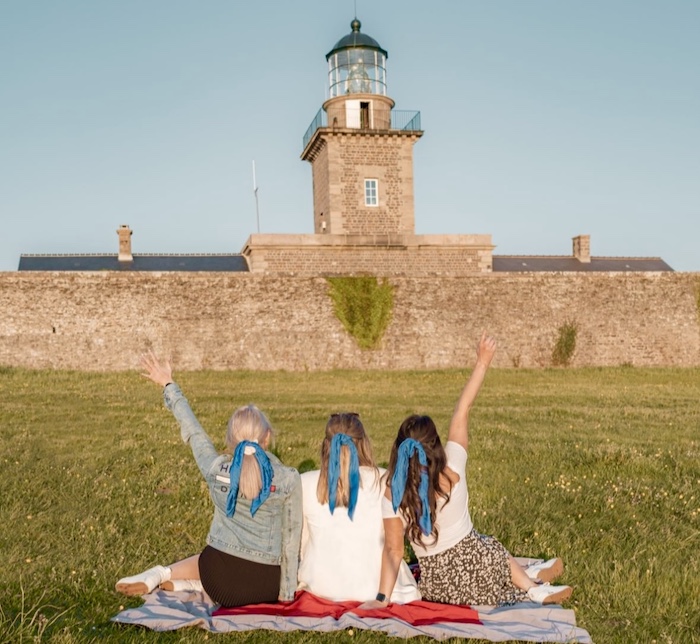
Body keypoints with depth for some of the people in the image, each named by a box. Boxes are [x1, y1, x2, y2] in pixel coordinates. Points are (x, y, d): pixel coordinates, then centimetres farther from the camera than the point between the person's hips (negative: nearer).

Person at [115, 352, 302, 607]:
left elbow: (191, 427, 7)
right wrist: (287, 591, 6)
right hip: (265, 587, -3)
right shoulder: (288, 479, -13)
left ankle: (166, 574, 14)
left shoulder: (216, 470, -8)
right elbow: (291, 537, -5)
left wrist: (168, 385, 20)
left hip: (219, 581, 4)